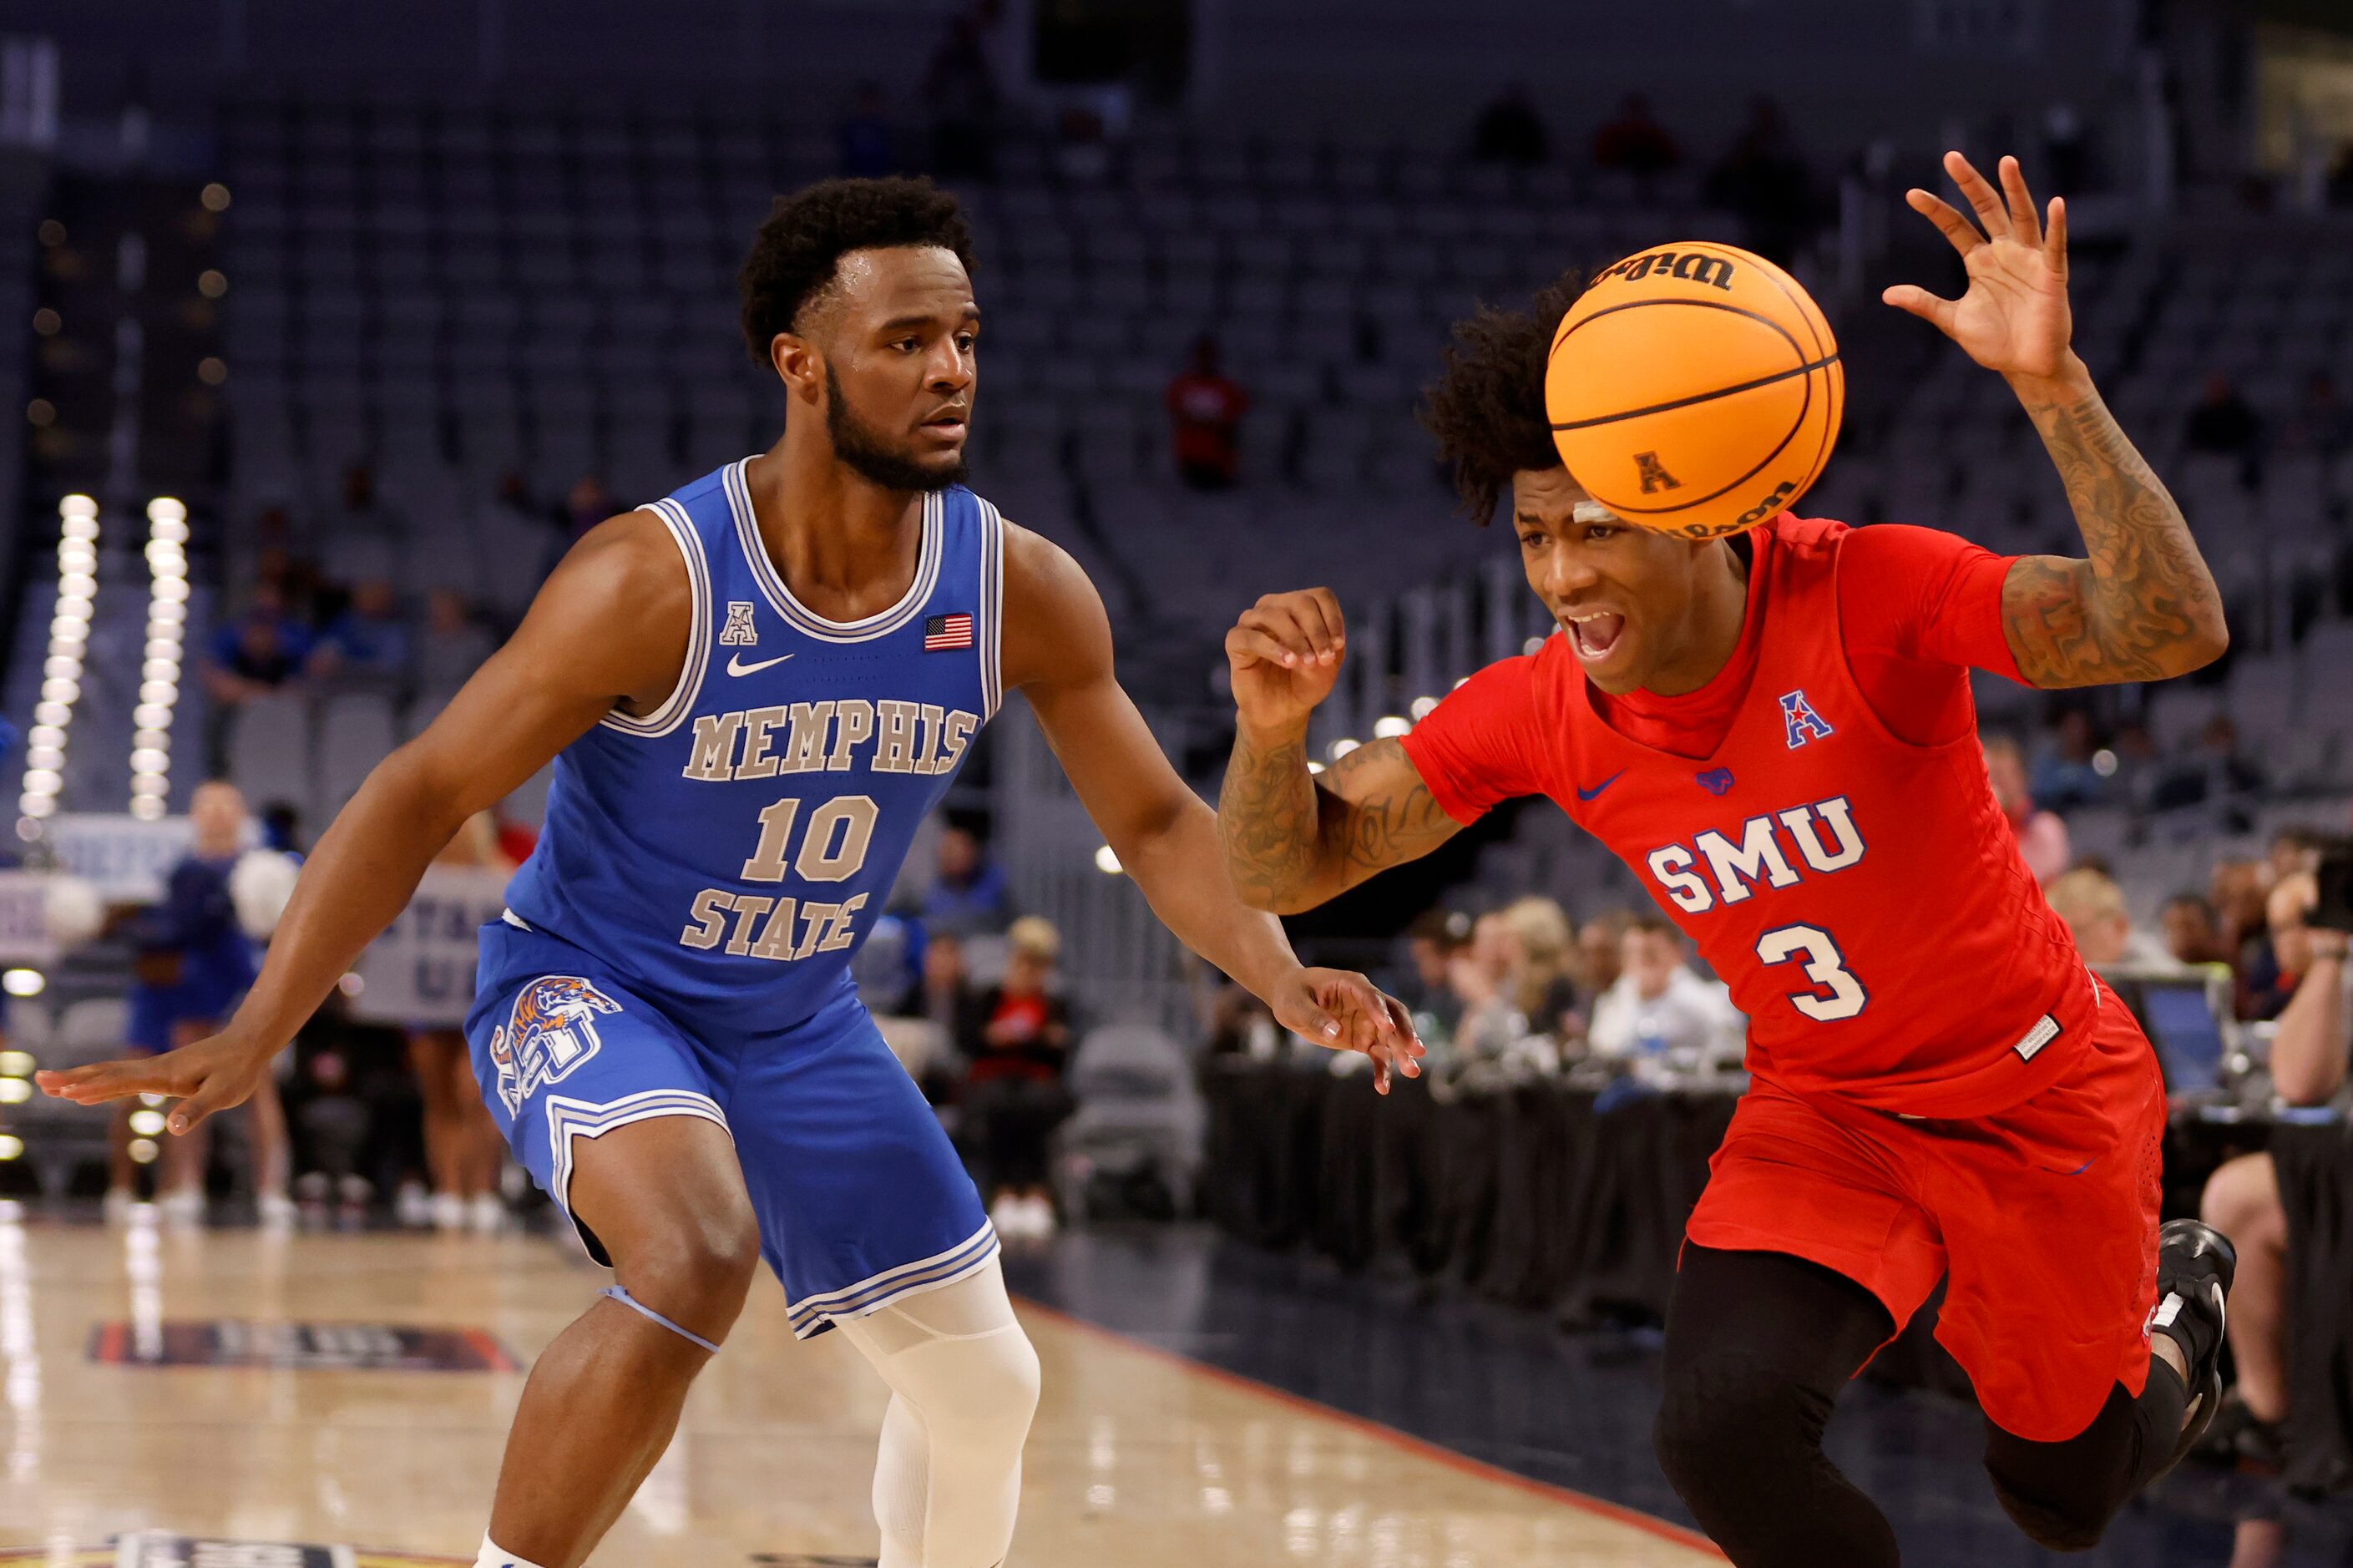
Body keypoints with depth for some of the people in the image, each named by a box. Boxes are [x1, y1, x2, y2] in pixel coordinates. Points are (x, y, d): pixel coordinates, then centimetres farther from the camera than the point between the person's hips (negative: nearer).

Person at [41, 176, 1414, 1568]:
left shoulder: (1021, 593, -14)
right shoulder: (656, 582, -27)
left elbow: (1154, 820, -2)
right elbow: (427, 792, -21)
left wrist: (1281, 977, -20)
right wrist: (255, 1037, -28)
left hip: (799, 1022, 6)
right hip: (586, 987, -6)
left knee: (984, 1389, 9)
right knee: (695, 1262, -36)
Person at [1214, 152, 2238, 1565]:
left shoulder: (1864, 597, -28)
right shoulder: (1537, 717, -15)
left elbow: (2175, 633, -38)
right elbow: (1284, 874, -8)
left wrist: (2054, 387, -52)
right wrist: (1273, 729, -31)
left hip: (2041, 1096, -2)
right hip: (1825, 1115, 3)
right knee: (1723, 1421, -25)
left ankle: (2173, 1296, 51)